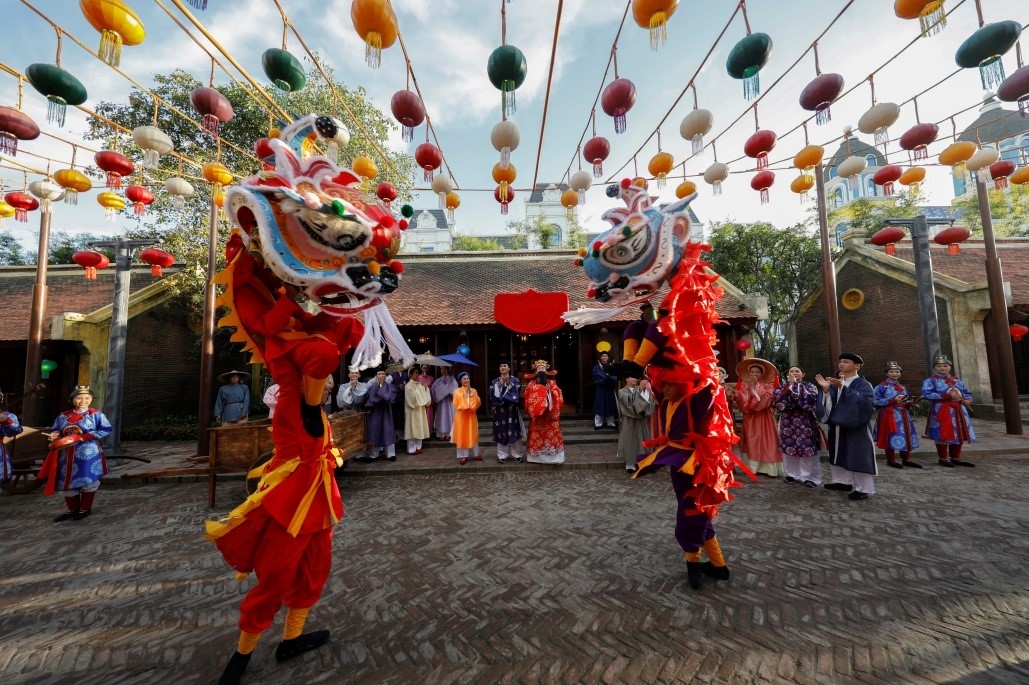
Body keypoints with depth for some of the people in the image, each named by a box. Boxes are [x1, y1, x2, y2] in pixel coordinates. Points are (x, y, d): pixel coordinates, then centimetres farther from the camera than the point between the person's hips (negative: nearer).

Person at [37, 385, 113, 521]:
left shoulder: (96, 414, -5)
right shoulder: (63, 416, 9)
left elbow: (107, 430, -10)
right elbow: (55, 430, 17)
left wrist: (83, 437, -15)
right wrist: (54, 435, -6)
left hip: (88, 454, -5)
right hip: (66, 454, 5)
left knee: (87, 480, 1)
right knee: (66, 481, 10)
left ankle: (85, 509, 18)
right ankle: (73, 509, 26)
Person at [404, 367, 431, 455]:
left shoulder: (420, 385, 10)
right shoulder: (409, 385, -11)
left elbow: (424, 396, 9)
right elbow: (413, 397, -19)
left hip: (420, 410, 7)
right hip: (413, 410, -7)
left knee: (419, 428, 11)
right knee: (412, 429, -3)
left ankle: (418, 447, 20)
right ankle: (411, 449, 4)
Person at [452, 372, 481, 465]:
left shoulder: (473, 391, 7)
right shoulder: (457, 391, -3)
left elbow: (478, 403, -2)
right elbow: (456, 404, -9)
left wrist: (473, 396, -14)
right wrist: (464, 407, -16)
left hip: (471, 415, 3)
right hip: (461, 416, -3)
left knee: (472, 434, 10)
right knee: (462, 435, 2)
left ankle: (476, 453, 21)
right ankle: (463, 456, 10)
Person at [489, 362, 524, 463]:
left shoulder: (514, 380, 4)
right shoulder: (495, 381, 9)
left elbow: (517, 394, -6)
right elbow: (493, 395, 0)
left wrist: (508, 384, -15)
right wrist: (499, 385, -12)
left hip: (512, 409, -1)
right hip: (500, 410, 1)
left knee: (514, 431, 0)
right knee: (501, 431, 1)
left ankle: (517, 454, 12)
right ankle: (502, 455, 11)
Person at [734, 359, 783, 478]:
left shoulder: (768, 386, 2)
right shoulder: (744, 386, 7)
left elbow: (766, 400, -16)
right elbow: (742, 401, -6)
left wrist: (755, 387, -13)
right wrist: (750, 388, -13)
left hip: (764, 418, -2)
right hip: (750, 418, 2)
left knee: (766, 442, -3)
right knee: (752, 443, 3)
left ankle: (768, 469, 1)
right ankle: (754, 468, 8)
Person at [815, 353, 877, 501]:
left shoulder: (863, 384, -6)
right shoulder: (835, 384, 10)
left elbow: (864, 401, -24)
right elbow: (829, 404, 4)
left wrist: (843, 388, -34)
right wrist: (826, 389, -14)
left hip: (856, 427, -6)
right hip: (838, 425, 6)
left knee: (857, 457, -2)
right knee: (840, 454, 13)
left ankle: (863, 488, 7)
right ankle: (843, 481, 24)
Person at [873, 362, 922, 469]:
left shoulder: (902, 387, 16)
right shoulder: (882, 386, -8)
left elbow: (906, 402, 22)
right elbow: (876, 400, -15)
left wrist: (909, 404, 0)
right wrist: (893, 401, -19)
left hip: (902, 415, 7)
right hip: (889, 415, -7)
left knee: (906, 436, 9)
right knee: (891, 437, -4)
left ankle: (906, 459, 20)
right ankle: (891, 460, 6)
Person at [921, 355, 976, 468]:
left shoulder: (957, 381, 16)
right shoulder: (931, 380, -6)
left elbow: (967, 393, 19)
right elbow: (927, 394, -17)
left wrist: (967, 399, -3)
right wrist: (947, 396, -19)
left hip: (958, 411, 7)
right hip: (941, 411, -7)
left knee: (959, 434, 9)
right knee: (943, 435, -4)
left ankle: (956, 458, 21)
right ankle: (943, 459, 6)